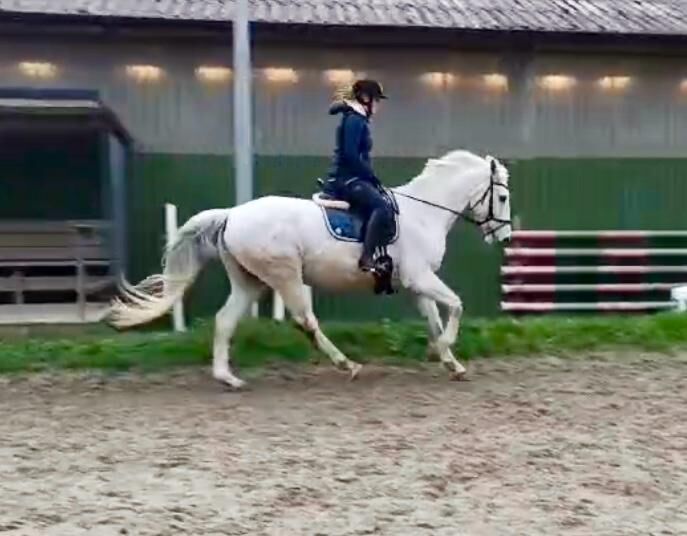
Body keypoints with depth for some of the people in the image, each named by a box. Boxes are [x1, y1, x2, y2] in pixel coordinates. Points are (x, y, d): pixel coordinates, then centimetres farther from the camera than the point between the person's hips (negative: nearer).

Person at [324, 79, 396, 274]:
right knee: (383, 206, -30)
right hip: (347, 179, -11)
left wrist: (371, 177, 13)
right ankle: (367, 258, -32)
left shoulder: (359, 119, 18)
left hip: (352, 178, 11)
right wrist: (372, 177, -12)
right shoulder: (354, 120, -12)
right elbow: (350, 155, -21)